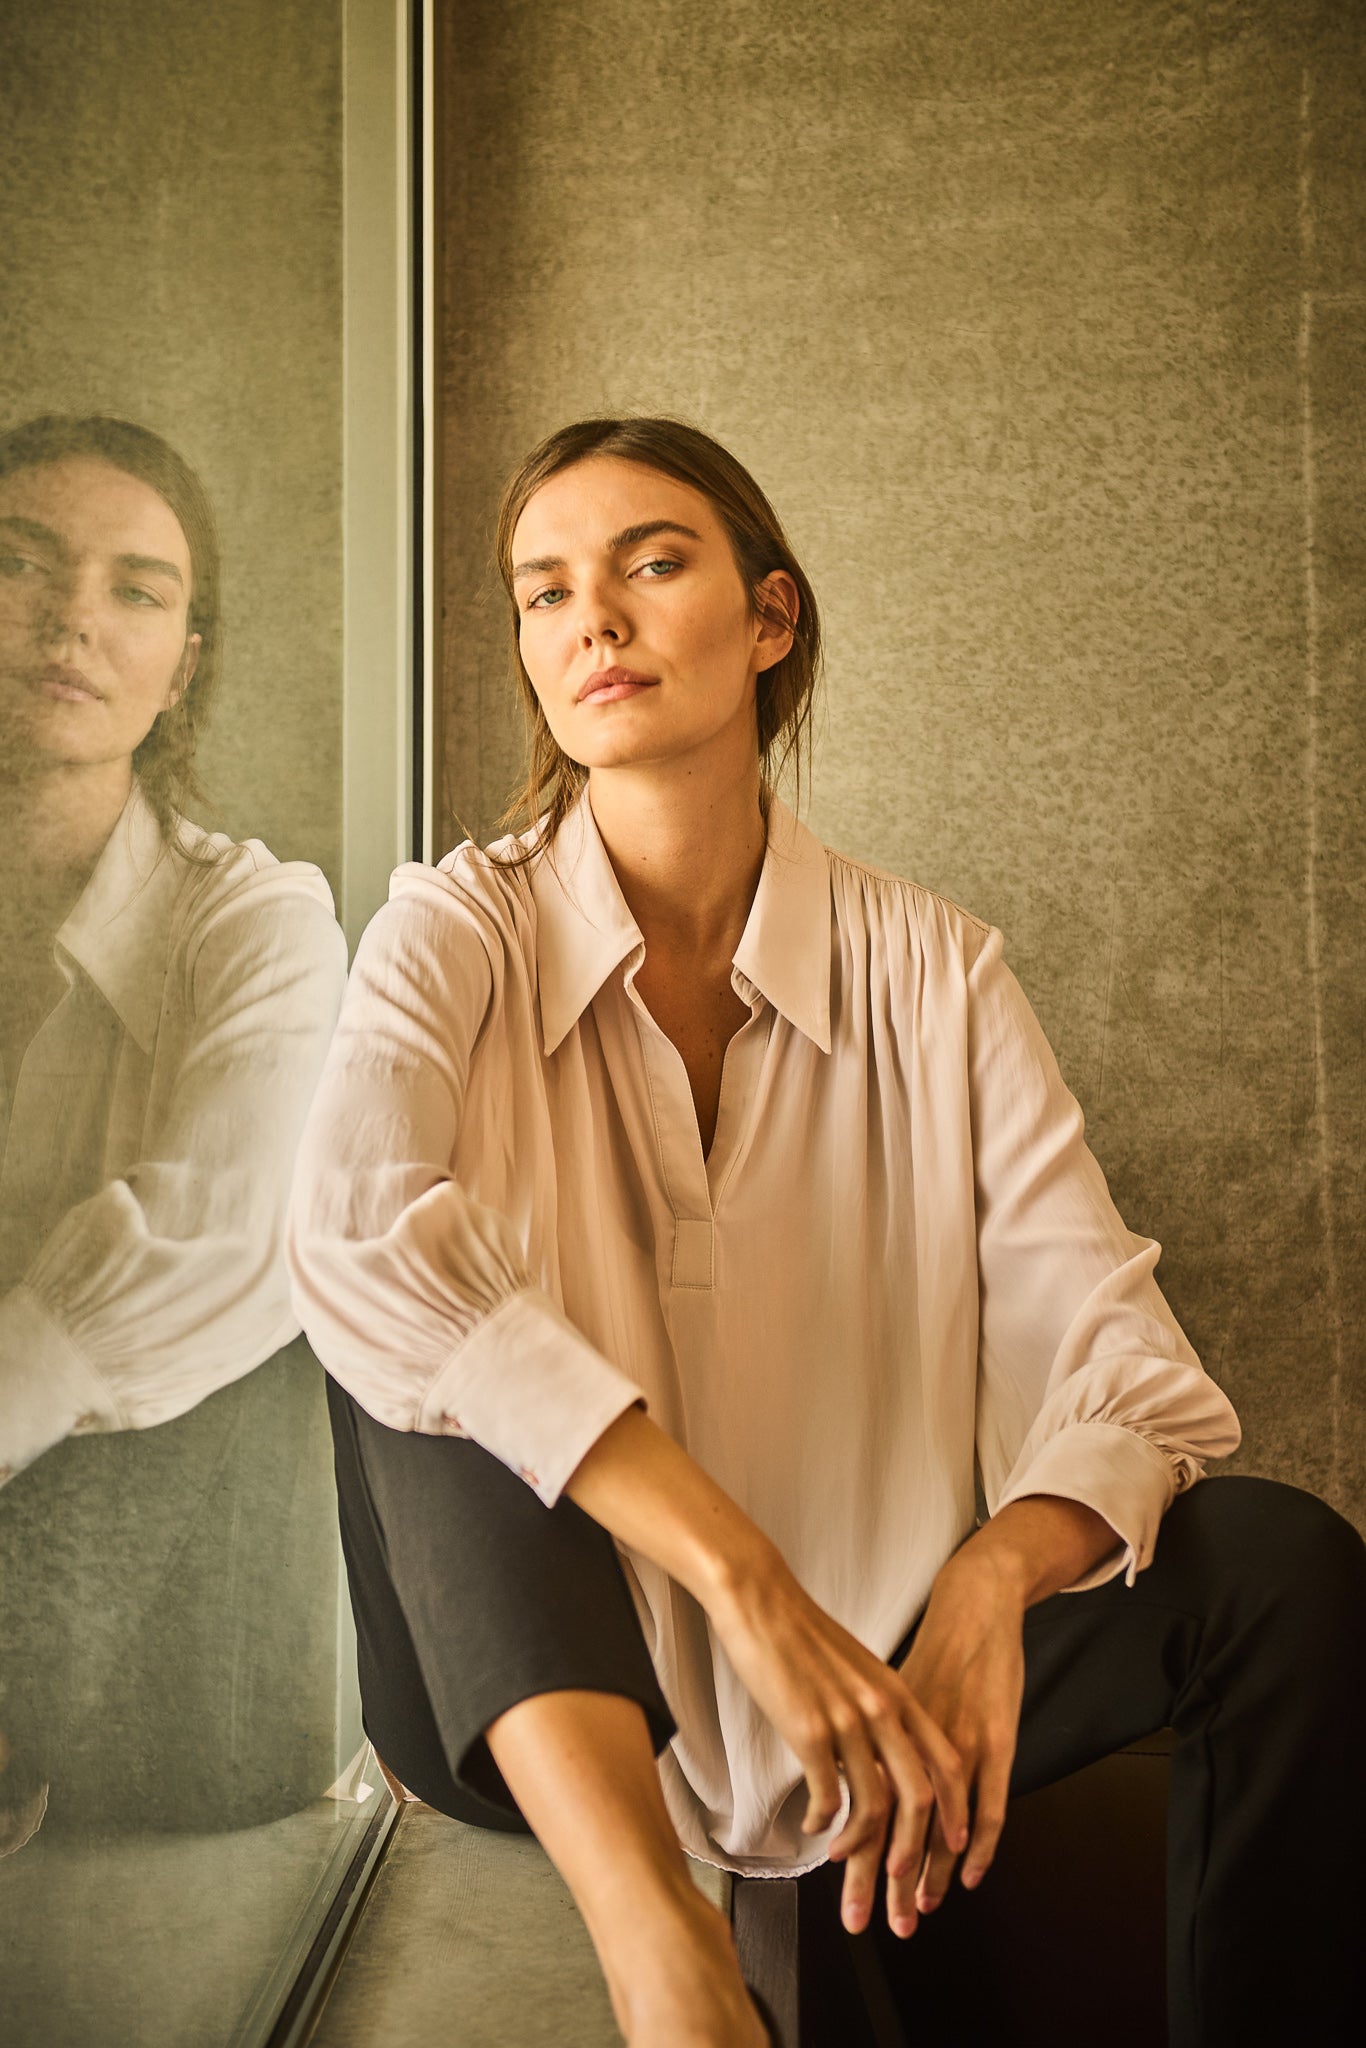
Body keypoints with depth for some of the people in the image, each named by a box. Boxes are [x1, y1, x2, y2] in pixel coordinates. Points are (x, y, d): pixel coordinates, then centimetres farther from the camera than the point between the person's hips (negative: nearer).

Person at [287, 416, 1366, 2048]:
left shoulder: (930, 971, -4)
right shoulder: (458, 934, -8)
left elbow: (1116, 1354, -11)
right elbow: (353, 1237, -30)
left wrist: (992, 1583, -34)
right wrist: (745, 1578, -38)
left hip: (883, 1667, 1)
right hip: (538, 1676, -1)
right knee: (424, 1342, -28)